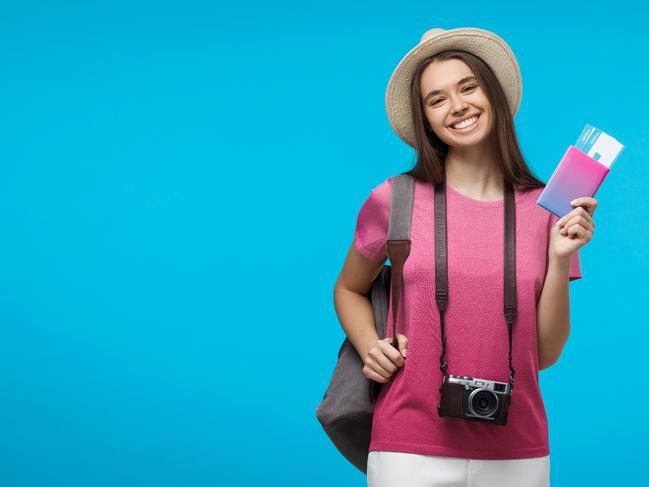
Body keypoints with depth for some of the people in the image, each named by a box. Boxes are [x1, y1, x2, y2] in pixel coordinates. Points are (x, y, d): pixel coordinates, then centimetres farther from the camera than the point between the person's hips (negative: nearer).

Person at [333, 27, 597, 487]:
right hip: (411, 449, -1)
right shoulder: (394, 199, -5)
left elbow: (545, 355, 1)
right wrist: (369, 347, -5)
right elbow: (348, 290, 12)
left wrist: (560, 261, -10)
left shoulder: (546, 210, -1)